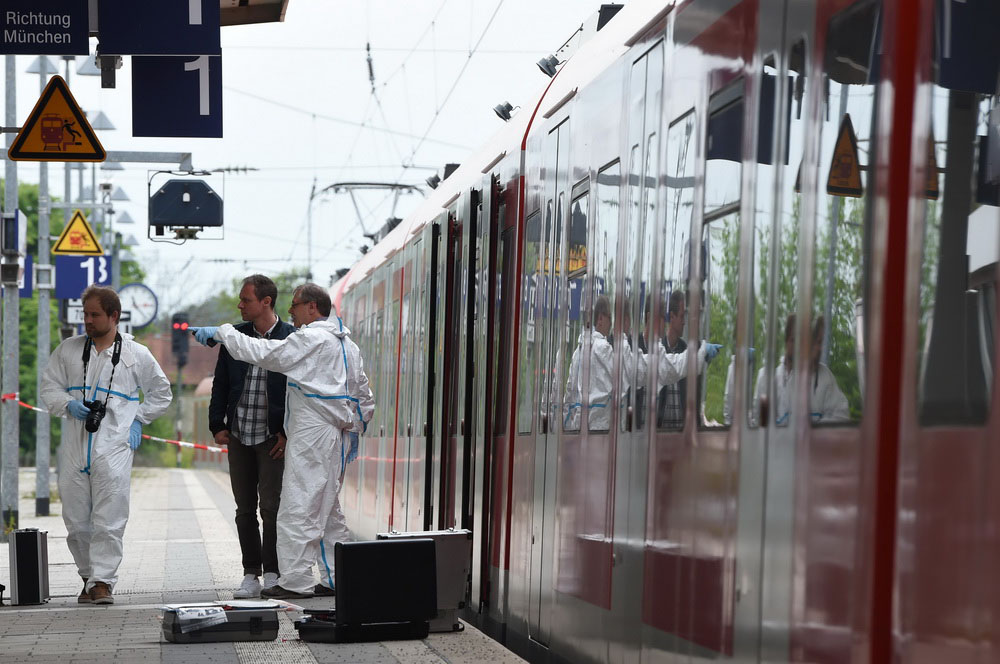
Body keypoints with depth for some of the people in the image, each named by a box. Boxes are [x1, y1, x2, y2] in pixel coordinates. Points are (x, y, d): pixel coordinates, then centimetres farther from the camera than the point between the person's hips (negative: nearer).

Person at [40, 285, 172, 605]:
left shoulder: (137, 354, 5)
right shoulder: (68, 349, 11)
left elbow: (161, 393, 17)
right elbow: (48, 387, 15)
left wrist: (139, 420, 7)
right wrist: (67, 404, -4)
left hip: (114, 448, -3)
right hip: (75, 447, 3)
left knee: (109, 519, -10)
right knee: (76, 520, 4)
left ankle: (103, 581, -6)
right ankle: (89, 577, 18)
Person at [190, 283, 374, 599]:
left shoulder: (310, 339, -11)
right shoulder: (347, 343, 17)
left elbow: (261, 353, -14)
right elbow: (364, 394, 21)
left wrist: (221, 331, -4)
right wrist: (356, 430, 24)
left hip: (312, 433, -10)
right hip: (335, 433, 10)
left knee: (298, 508, -6)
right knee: (328, 510, 14)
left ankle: (296, 581, -6)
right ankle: (337, 578, 16)